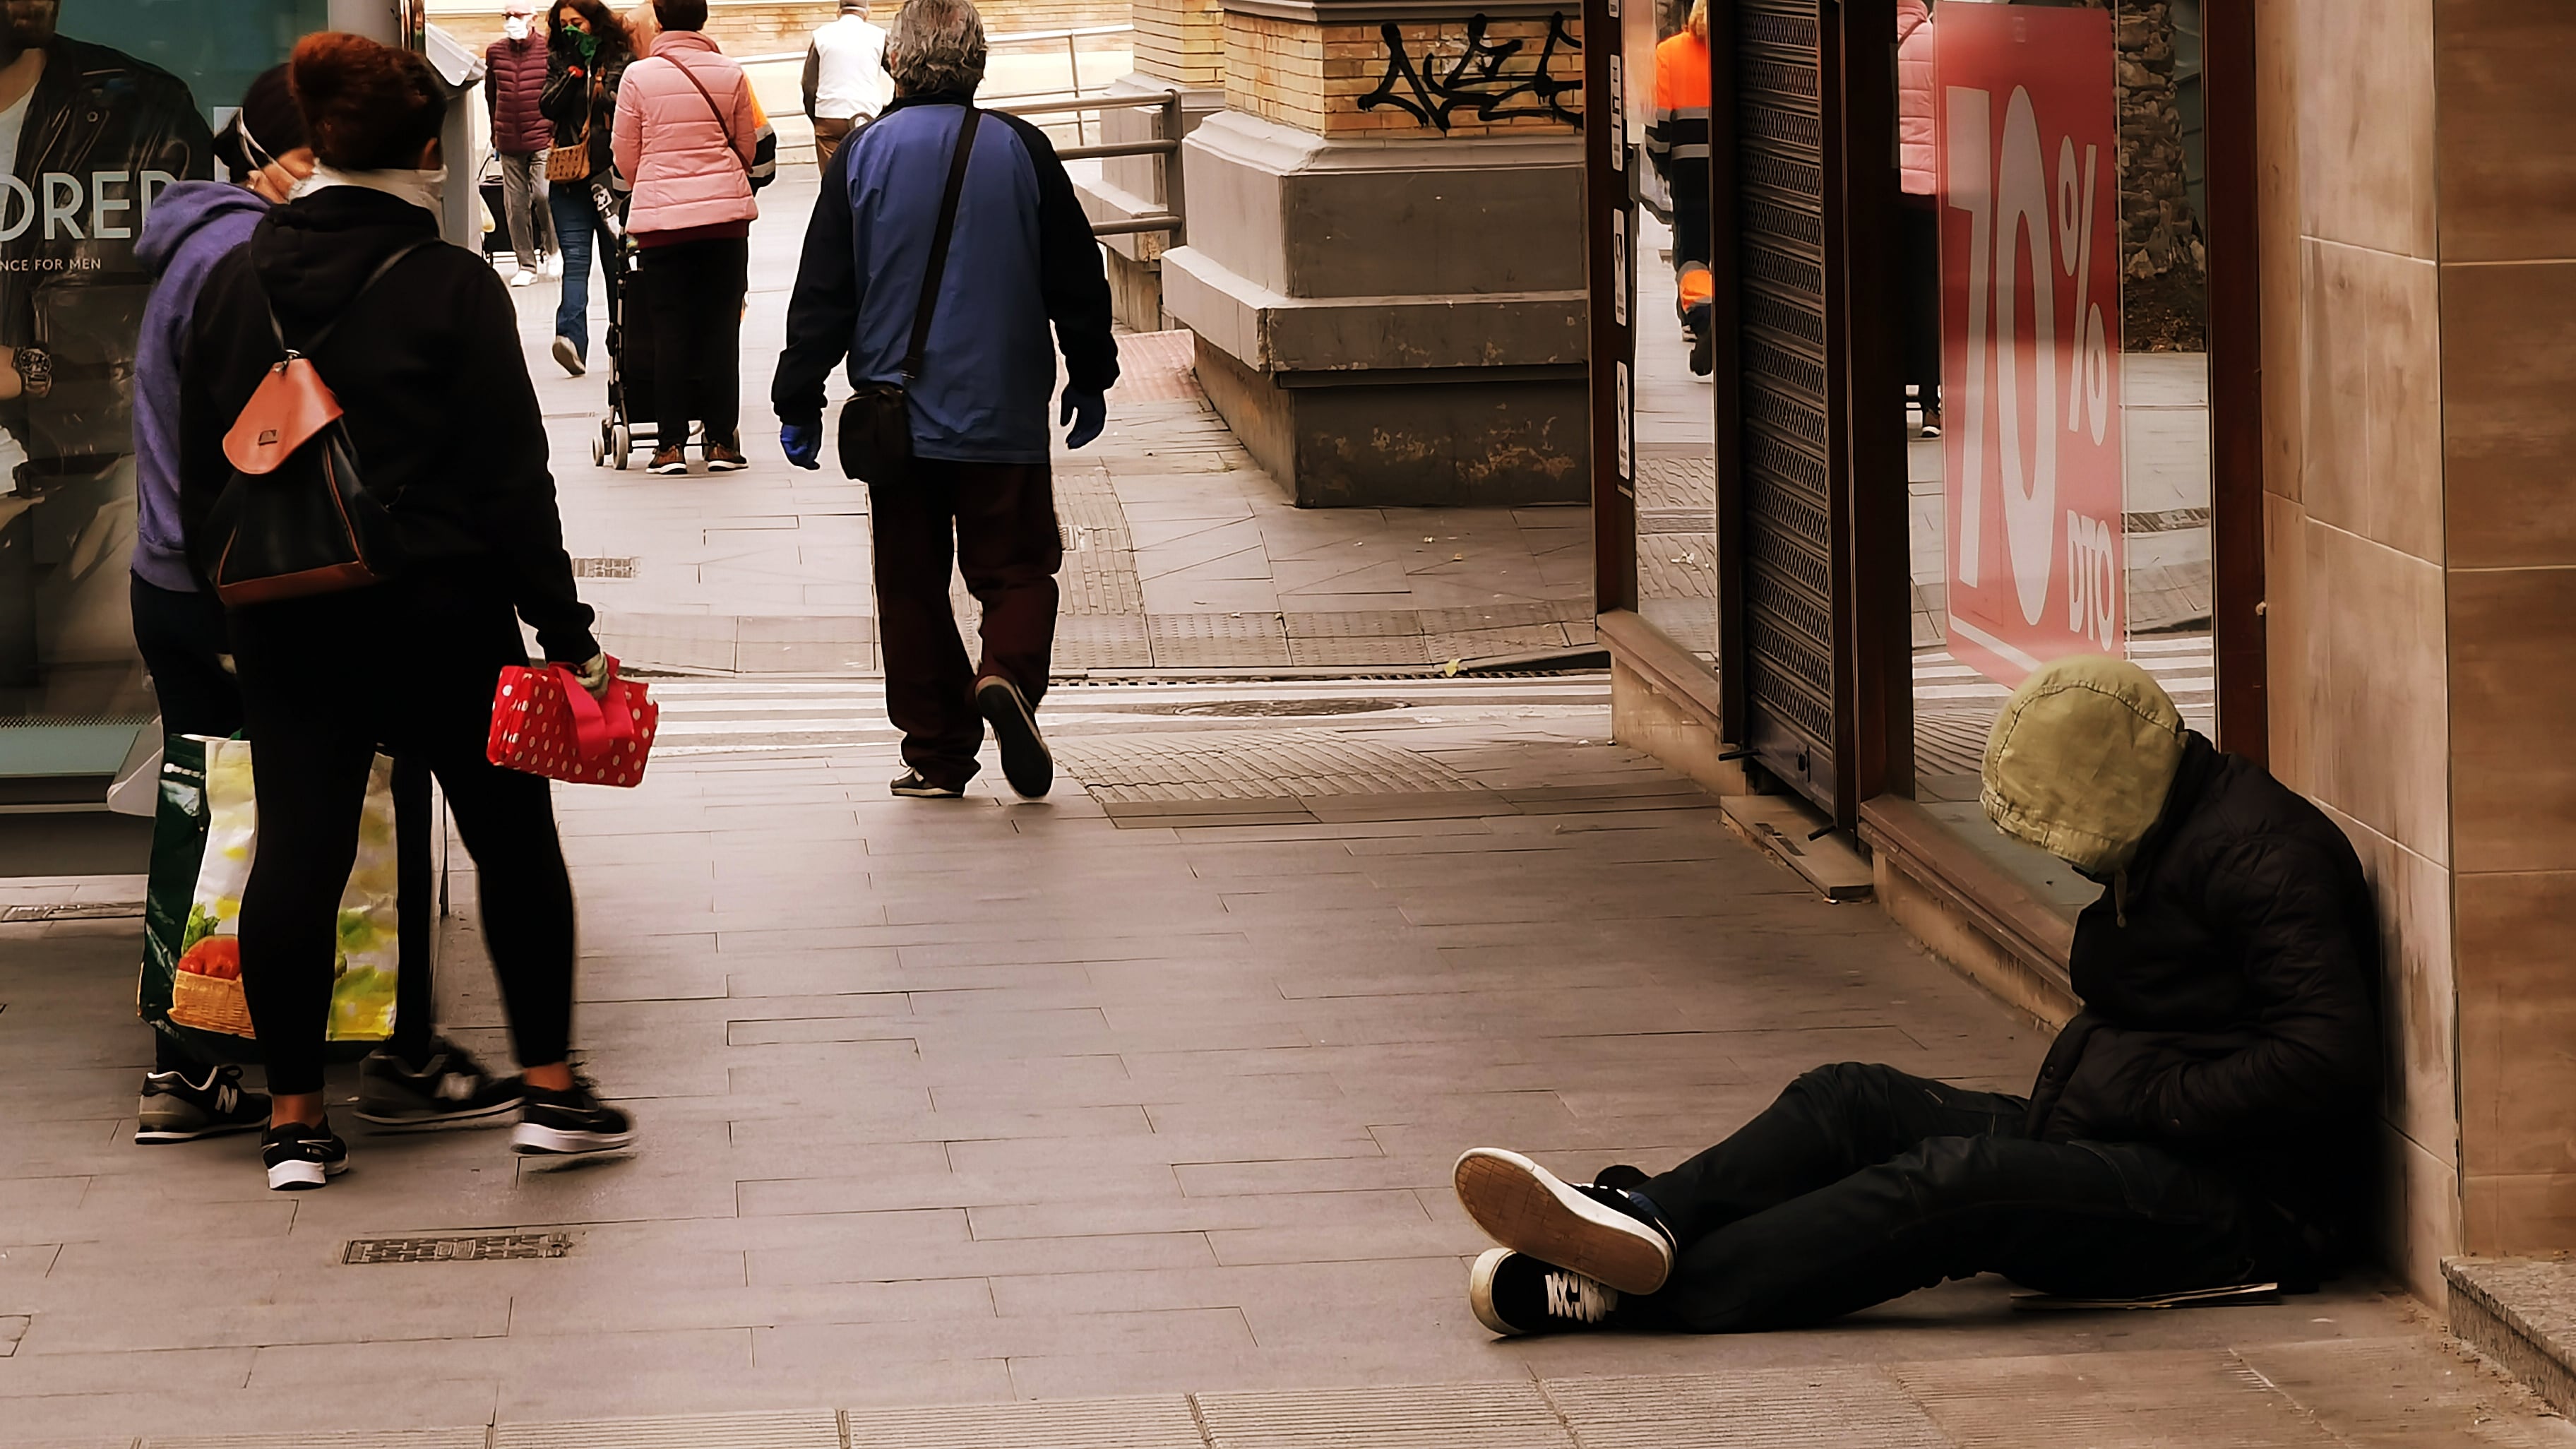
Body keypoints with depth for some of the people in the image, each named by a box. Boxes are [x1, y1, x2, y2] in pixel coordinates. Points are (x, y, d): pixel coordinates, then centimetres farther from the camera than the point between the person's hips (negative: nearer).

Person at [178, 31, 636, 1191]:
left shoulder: (233, 285, 4)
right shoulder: (451, 287, -10)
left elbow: (200, 476, 9)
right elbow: (512, 478, -10)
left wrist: (229, 604, 18)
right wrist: (567, 633, -6)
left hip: (286, 626, 4)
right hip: (440, 615, -3)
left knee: (296, 853, 4)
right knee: (513, 840, 10)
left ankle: (293, 1118, 7)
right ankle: (548, 1086, 11)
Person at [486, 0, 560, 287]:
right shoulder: (495, 53, 5)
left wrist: (558, 130, -2)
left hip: (543, 138, -4)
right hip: (509, 143, 4)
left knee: (543, 195, -14)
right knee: (515, 204, 4)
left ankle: (551, 250, 11)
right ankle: (527, 264, 12)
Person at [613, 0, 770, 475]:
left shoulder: (639, 76, -5)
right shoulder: (731, 74, -1)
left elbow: (626, 162, 2)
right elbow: (749, 150, 9)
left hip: (661, 216, -1)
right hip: (726, 211, 1)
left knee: (670, 330, 5)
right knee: (721, 327, 8)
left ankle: (671, 445, 4)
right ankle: (721, 441, 9)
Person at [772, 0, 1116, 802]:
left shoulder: (863, 156, -2)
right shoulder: (1020, 150, -2)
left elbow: (823, 292, -1)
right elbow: (1076, 277, 4)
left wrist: (799, 402, 6)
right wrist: (1090, 376, 17)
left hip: (897, 412, 1)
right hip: (1005, 416, 0)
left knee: (911, 585, 8)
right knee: (1016, 565, 9)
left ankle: (937, 755, 7)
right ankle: (1008, 673, -21)